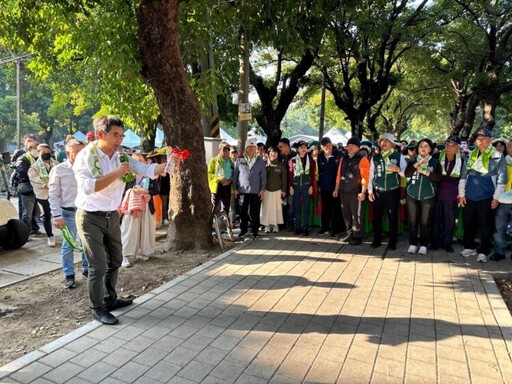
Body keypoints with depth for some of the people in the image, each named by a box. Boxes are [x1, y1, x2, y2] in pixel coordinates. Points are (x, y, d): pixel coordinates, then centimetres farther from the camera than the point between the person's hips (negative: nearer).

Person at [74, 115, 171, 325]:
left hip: (112, 216, 7)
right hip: (91, 218, -7)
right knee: (98, 266, -2)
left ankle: (110, 299, 38)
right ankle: (97, 309, 17)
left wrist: (167, 165, -29)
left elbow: (147, 170, -11)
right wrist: (116, 173, -26)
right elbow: (87, 187, -28)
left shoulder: (121, 157, 1)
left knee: (115, 260, 19)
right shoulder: (85, 156, -15)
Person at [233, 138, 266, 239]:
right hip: (242, 190, 1)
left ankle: (255, 231, 16)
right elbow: (235, 175, 6)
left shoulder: (260, 161, 3)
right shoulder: (239, 160, 3)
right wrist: (235, 188, 3)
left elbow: (263, 176, 4)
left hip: (256, 191, 0)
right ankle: (243, 229, 22)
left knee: (255, 212, 4)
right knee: (243, 212, 8)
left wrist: (262, 189, -1)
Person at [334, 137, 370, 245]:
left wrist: (363, 192, -17)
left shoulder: (362, 159, -6)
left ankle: (357, 236, 10)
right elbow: (339, 174, 16)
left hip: (355, 192, -6)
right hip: (343, 191, 6)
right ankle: (350, 233, 25)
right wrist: (336, 188, 14)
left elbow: (365, 177, -11)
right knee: (346, 213, 12)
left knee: (356, 214, 0)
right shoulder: (343, 158, 13)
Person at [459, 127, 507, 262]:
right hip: (469, 197, 4)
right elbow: (463, 175, 11)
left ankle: (483, 251, 15)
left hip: (486, 198, -4)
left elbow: (502, 178, -4)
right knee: (468, 224, 12)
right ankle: (470, 247, 27)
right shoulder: (471, 155, 9)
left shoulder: (497, 156, -3)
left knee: (485, 226, 4)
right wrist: (461, 194, 6)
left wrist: (496, 197, -7)